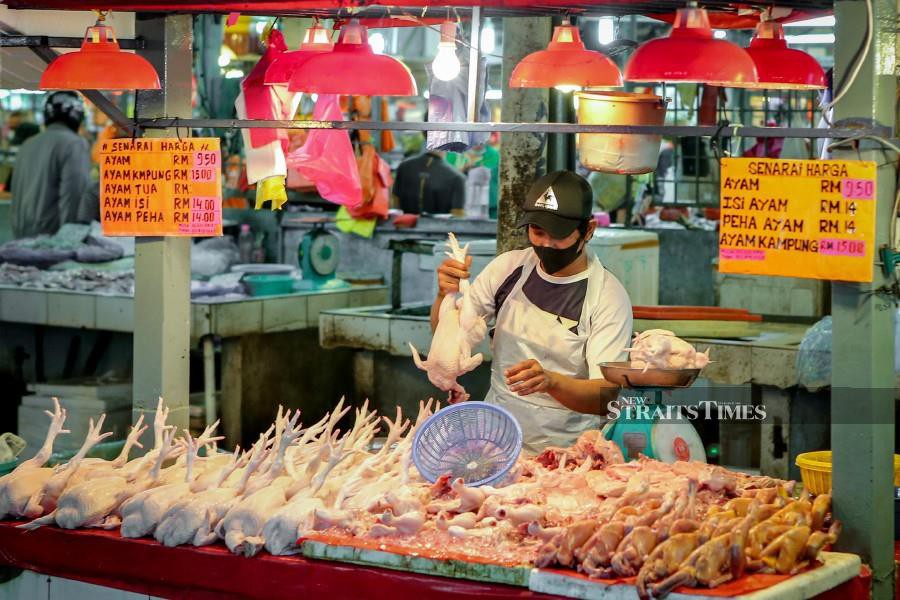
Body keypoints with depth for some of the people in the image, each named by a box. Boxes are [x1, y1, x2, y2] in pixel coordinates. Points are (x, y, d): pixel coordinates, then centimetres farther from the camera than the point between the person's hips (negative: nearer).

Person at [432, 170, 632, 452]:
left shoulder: (607, 296, -10)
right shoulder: (509, 266, 4)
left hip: (564, 449, -4)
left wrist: (551, 381, -35)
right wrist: (445, 295, -13)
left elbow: (606, 396, -16)